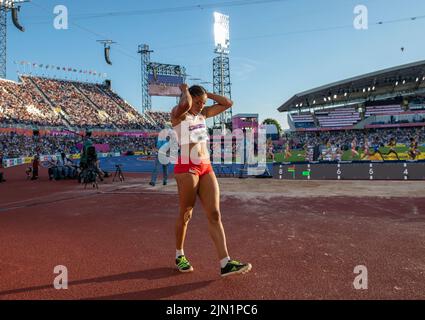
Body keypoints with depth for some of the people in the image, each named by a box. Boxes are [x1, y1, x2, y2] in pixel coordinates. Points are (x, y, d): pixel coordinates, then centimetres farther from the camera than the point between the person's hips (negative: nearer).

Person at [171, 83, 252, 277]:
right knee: (186, 215, 5)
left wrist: (207, 94, 16)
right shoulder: (178, 114, -2)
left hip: (206, 168, 6)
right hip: (187, 169, -6)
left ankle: (225, 263, -2)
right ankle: (179, 256, 26)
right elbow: (186, 104, -26)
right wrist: (185, 89, -5)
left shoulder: (203, 114, 17)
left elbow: (228, 104, 19)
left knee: (215, 215, -2)